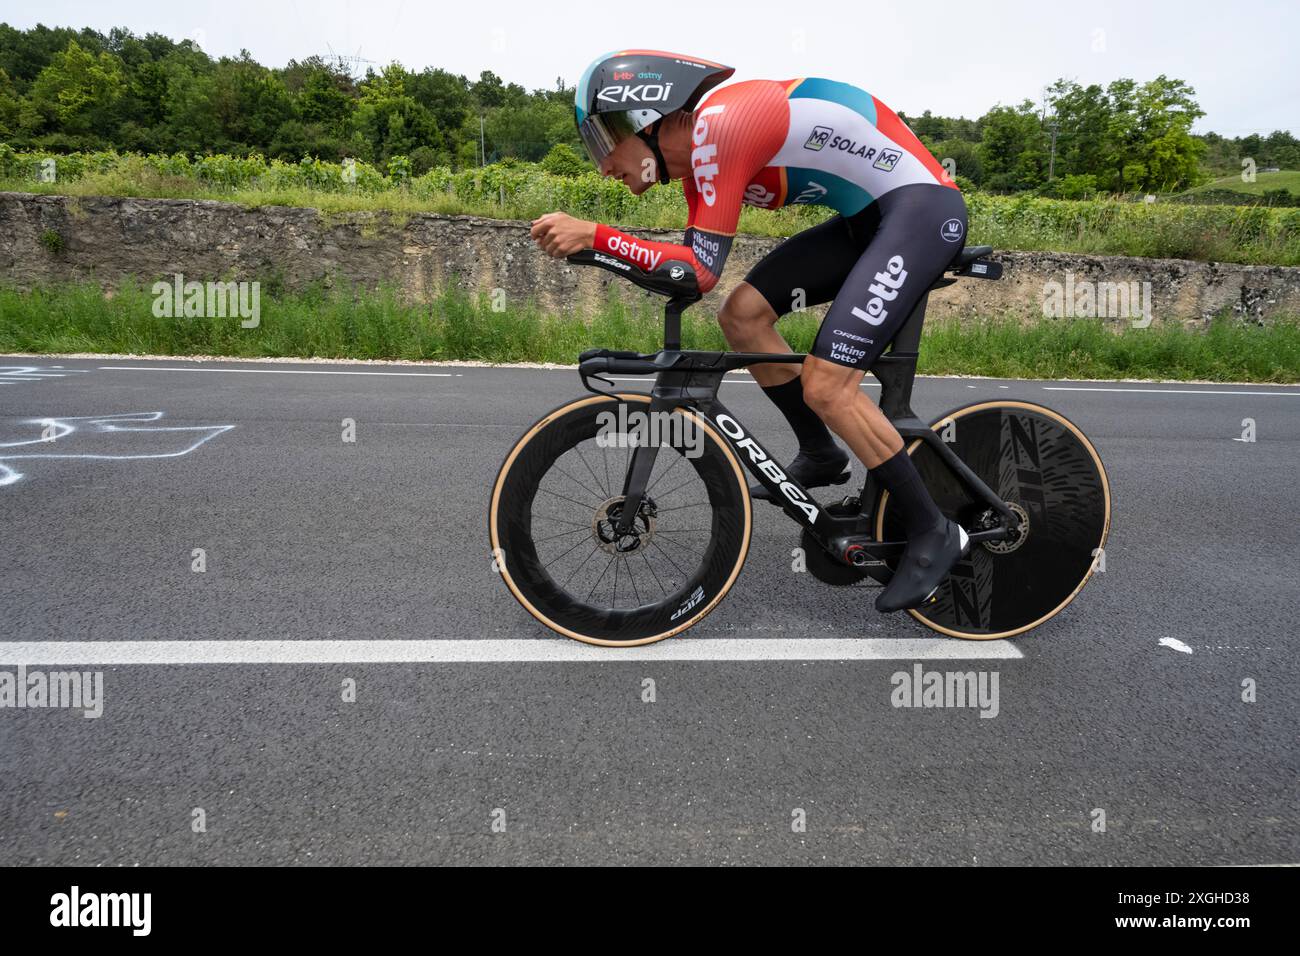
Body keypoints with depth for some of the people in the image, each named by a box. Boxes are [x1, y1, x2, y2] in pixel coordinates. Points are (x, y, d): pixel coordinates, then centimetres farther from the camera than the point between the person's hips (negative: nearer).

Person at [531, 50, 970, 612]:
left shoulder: (718, 123, -20)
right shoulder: (695, 152, 9)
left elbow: (700, 273, -24)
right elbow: (690, 265, 8)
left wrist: (593, 234, -21)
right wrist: (589, 246, 1)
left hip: (922, 206, -9)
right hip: (868, 216, 9)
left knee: (825, 386, -17)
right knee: (743, 314, 2)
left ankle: (933, 533, -1)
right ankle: (820, 455, 17)